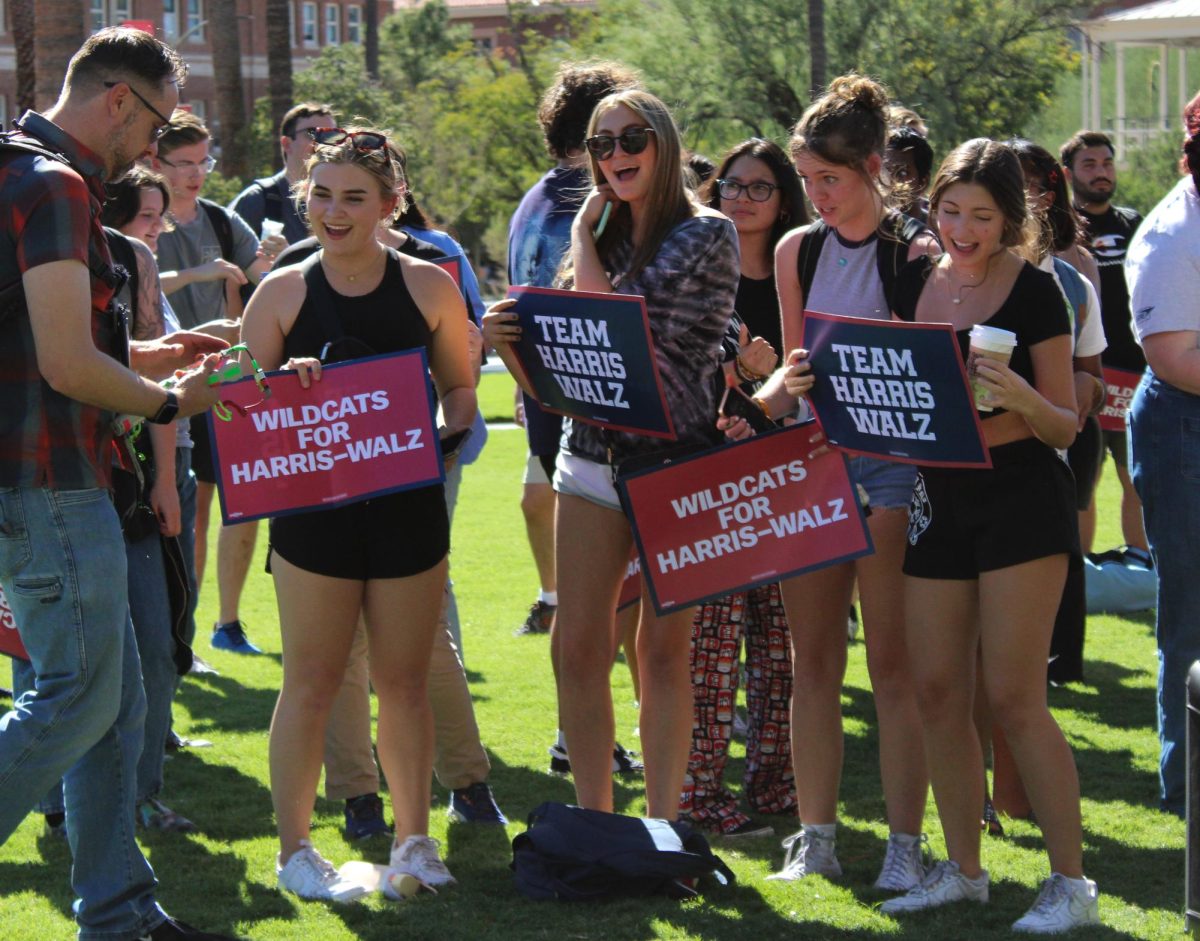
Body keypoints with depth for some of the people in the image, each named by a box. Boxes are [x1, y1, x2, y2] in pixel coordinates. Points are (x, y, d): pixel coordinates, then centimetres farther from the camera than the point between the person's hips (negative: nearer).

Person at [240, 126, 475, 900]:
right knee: (312, 683, 1)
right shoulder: (284, 291, 2)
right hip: (314, 510, -1)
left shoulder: (428, 286, 3)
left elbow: (461, 388, 10)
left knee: (405, 682, 8)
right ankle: (295, 849, 10)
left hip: (409, 508, 1)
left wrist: (443, 433, -10)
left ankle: (414, 841, 20)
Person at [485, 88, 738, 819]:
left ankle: (663, 828, 8)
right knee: (579, 650, 1)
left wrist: (582, 232, -1)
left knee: (664, 651, 1)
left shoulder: (706, 235, -5)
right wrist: (509, 340, -9)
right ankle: (594, 824, 9)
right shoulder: (609, 236, 13)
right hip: (594, 458, 5)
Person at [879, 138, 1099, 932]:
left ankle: (1071, 881, 0)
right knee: (939, 692, 6)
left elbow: (1066, 426, -7)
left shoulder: (1035, 293, -8)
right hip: (938, 501, 6)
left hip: (1021, 499, -6)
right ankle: (964, 869, 19)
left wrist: (1019, 397, -26)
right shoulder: (915, 281, 7)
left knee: (1014, 697, -8)